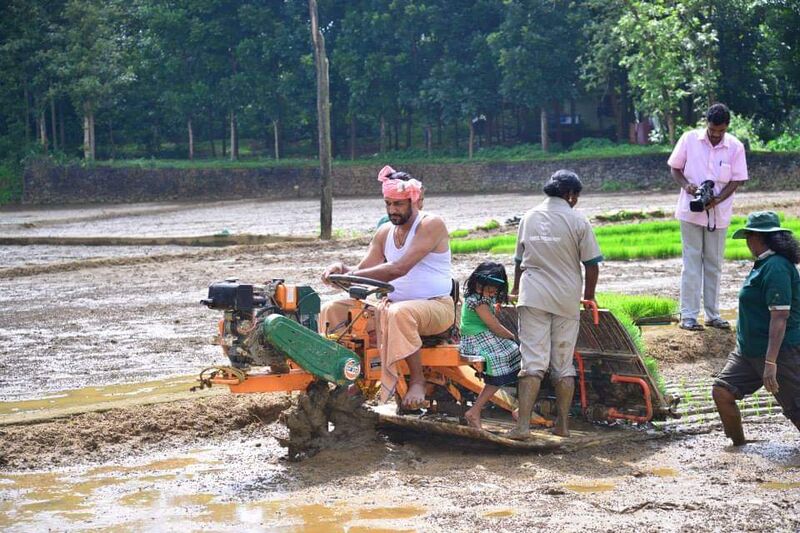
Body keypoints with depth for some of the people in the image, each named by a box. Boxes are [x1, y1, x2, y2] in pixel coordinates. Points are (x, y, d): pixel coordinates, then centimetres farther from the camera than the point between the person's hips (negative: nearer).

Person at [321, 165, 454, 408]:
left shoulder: (431, 225, -12)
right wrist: (342, 268, -15)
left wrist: (353, 275, -28)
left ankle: (417, 380, -27)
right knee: (333, 310, -6)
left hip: (436, 306, -7)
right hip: (393, 304, 7)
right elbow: (363, 270, 9)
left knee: (399, 313, -42)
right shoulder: (385, 232, 13)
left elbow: (399, 268, -24)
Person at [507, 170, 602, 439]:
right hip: (567, 299, -1)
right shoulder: (577, 221, -1)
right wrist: (589, 296, 14)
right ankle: (563, 424, 11)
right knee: (564, 364, 8)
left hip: (532, 297, 1)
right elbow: (591, 264, -1)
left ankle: (523, 424, -15)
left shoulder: (528, 218, 10)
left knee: (532, 361, -4)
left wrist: (516, 291, 30)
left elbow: (519, 262, 17)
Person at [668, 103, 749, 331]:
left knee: (714, 264, 10)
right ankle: (688, 315, 2)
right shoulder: (689, 139, -7)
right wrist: (686, 185, -18)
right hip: (691, 212, -2)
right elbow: (675, 168, 2)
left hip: (718, 213, 2)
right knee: (692, 263, -1)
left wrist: (717, 199, -19)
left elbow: (736, 180, -3)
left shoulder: (735, 147, -5)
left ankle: (712, 314, 18)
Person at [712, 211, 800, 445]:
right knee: (722, 391, 1)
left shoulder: (776, 268, -20)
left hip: (781, 351, -10)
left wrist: (770, 362, -30)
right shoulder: (764, 264, 12)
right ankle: (739, 444, 15)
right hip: (750, 351, 10)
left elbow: (780, 316, -26)